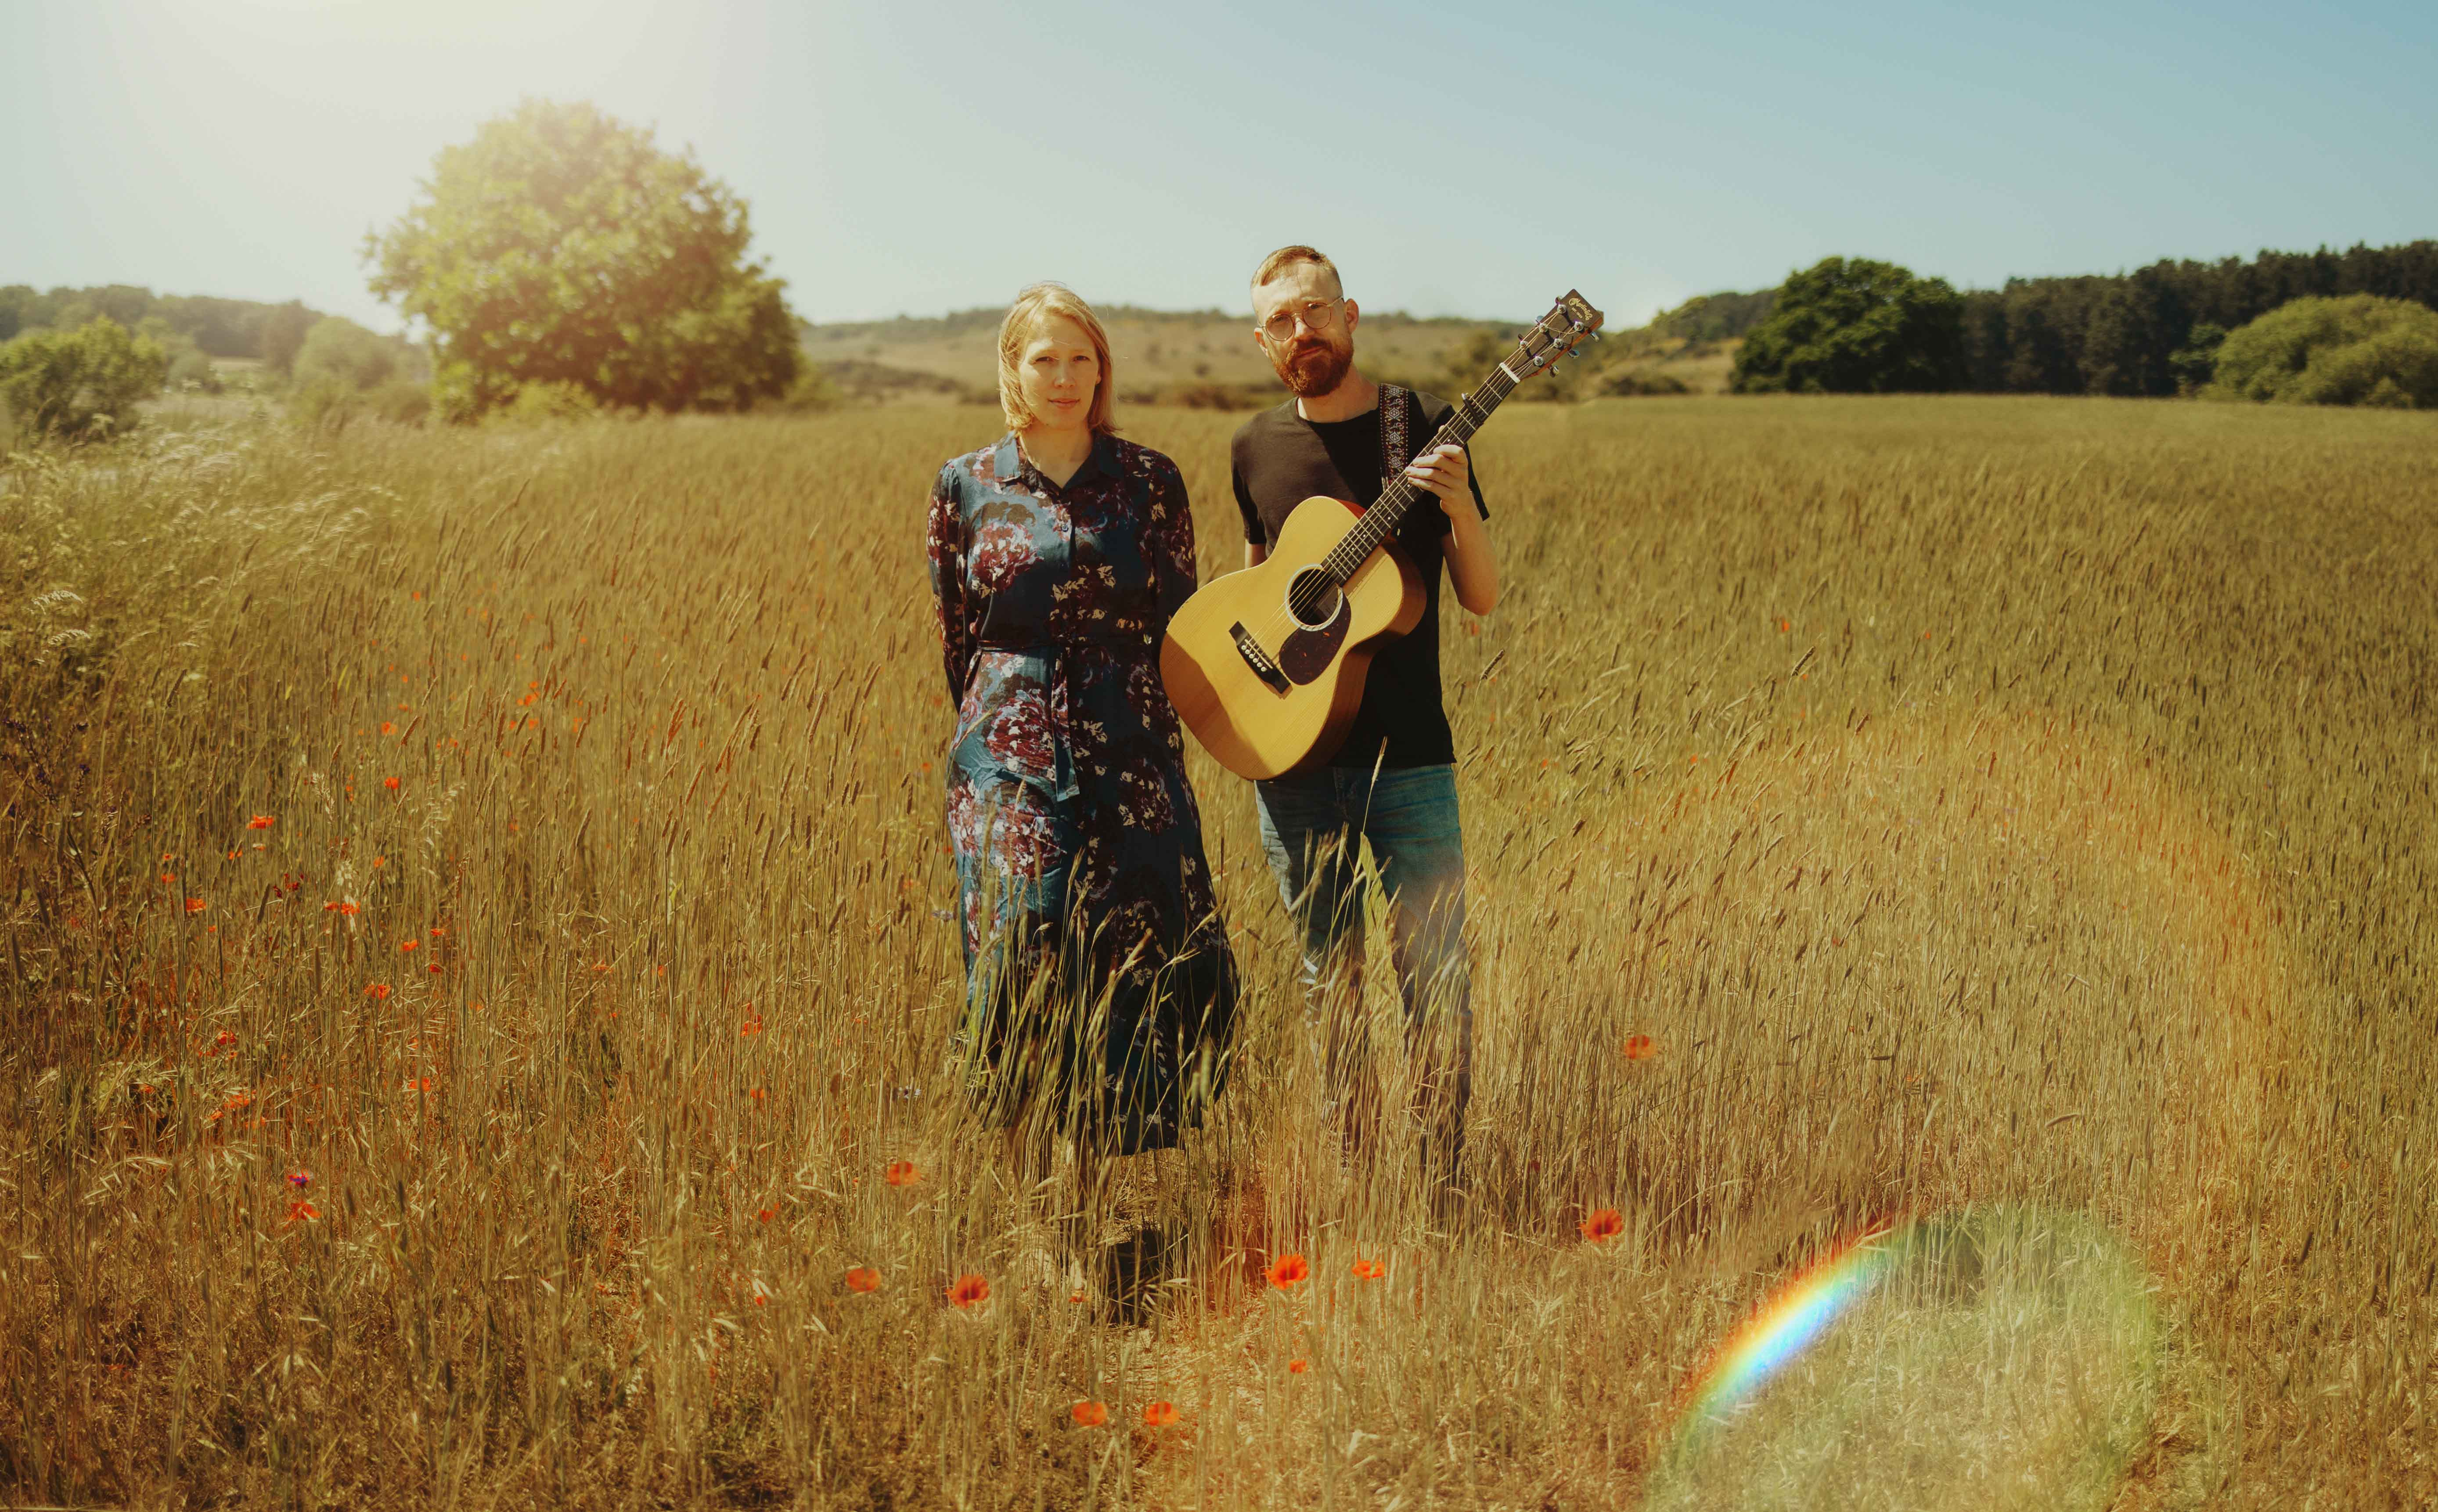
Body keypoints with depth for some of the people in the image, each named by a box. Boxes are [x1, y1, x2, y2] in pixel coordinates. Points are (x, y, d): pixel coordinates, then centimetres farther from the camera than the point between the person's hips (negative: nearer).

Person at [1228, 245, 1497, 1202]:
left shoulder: (1421, 429, -2)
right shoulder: (1257, 448, 6)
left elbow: (1483, 600, -2)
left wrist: (1459, 507, -19)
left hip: (1406, 754, -2)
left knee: (1433, 977, -1)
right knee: (1329, 977, 11)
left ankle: (1445, 1184, 11)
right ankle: (1350, 1173, 23)